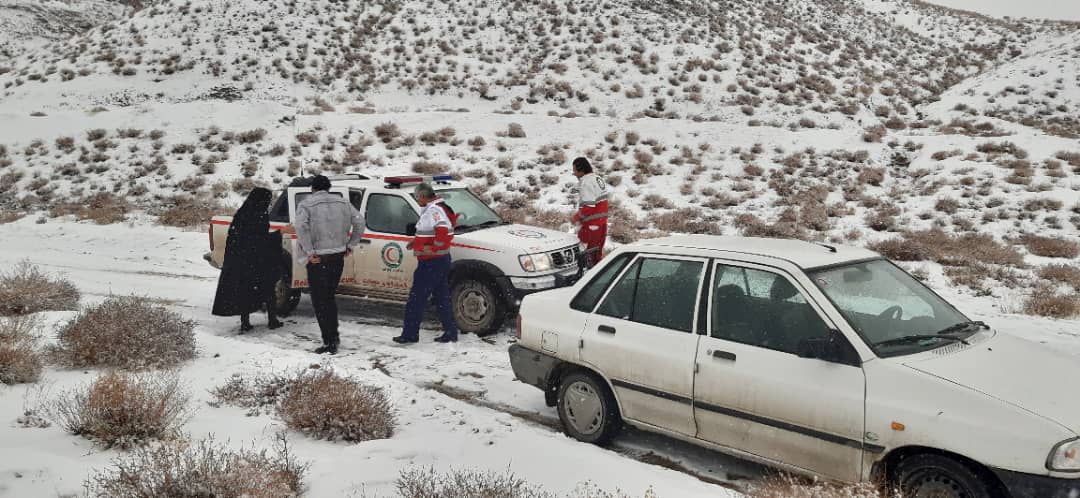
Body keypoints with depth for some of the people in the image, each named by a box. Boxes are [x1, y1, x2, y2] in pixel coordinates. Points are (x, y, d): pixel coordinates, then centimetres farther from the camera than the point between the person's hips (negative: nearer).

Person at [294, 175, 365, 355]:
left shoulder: (306, 204, -6)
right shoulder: (342, 202, 9)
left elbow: (301, 227, -22)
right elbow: (359, 221, 6)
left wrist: (309, 252, -18)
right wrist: (350, 245, 9)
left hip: (318, 259, -5)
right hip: (338, 257, 5)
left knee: (320, 301, 2)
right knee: (330, 297, 21)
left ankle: (329, 343, 0)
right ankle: (334, 336, 26)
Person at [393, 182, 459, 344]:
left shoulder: (433, 210, -18)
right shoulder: (432, 209, 15)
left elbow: (442, 230, -34)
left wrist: (433, 248, -24)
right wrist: (417, 242, 21)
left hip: (432, 262, -11)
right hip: (440, 260, 11)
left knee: (416, 299, -3)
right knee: (442, 298, 13)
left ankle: (410, 334, 3)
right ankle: (450, 333, 17)